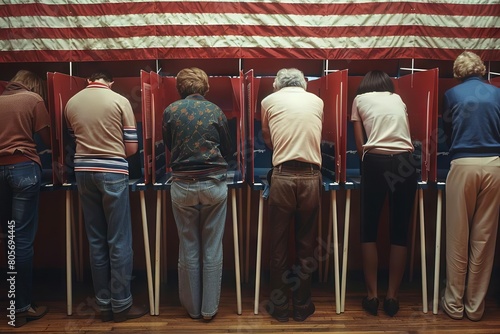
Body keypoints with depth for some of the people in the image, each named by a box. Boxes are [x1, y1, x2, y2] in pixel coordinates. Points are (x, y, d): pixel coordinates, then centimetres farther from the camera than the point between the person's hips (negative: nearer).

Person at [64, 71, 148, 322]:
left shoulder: (71, 103, 8)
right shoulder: (120, 101, -3)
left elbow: (76, 139, 17)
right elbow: (131, 147, -3)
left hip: (83, 172, 4)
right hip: (113, 172, -4)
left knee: (96, 241, 11)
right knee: (119, 241, 4)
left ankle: (104, 304, 20)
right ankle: (121, 305, 12)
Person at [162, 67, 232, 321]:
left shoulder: (170, 111, 0)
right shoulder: (216, 111, 1)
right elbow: (227, 150, 9)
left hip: (183, 185, 0)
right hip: (214, 184, 0)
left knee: (188, 249, 12)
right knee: (212, 250, 8)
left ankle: (193, 307, 25)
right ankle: (209, 308, 18)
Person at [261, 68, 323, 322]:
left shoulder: (269, 101, 10)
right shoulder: (317, 101, 14)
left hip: (283, 176, -1)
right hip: (311, 176, 2)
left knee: (279, 244, 10)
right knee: (306, 244, 12)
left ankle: (279, 306, 22)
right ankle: (302, 306, 24)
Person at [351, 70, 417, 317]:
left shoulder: (360, 99, 16)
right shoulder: (398, 99, 23)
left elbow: (360, 144, 11)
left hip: (376, 162, -2)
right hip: (405, 163, 3)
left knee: (369, 230, 8)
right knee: (400, 231, 8)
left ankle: (372, 295, 12)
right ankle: (392, 296, 15)